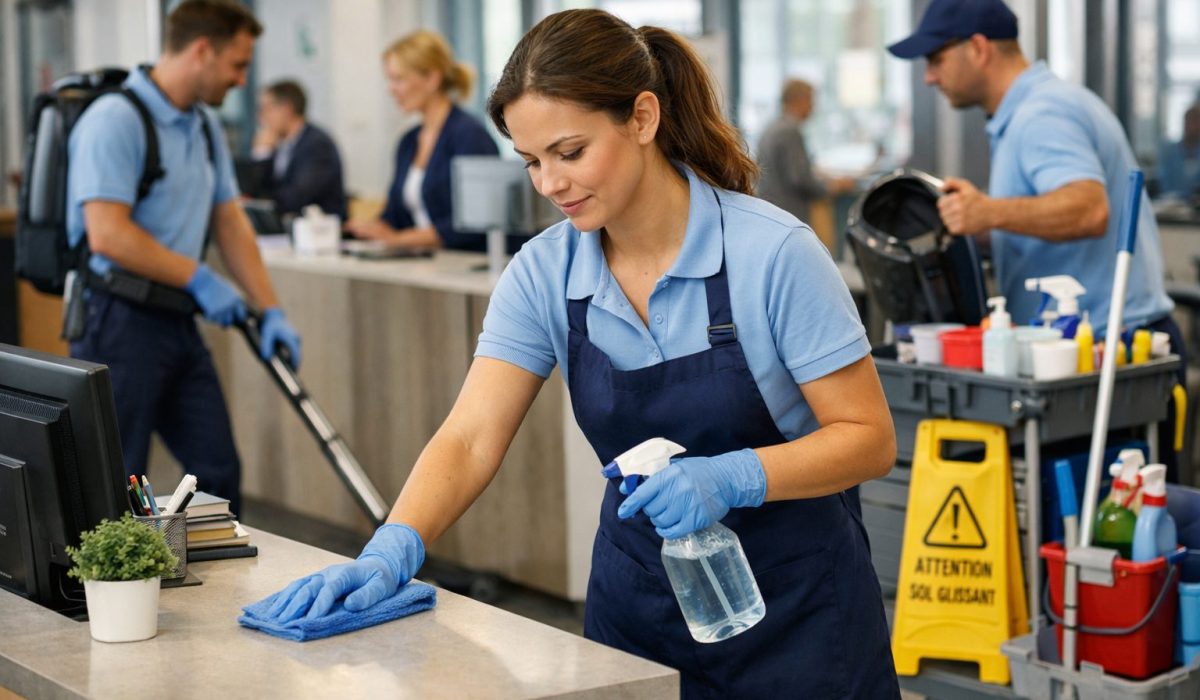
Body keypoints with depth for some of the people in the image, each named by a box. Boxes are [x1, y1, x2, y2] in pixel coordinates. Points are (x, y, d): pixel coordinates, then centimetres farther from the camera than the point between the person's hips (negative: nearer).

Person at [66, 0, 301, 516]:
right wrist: (199, 278, -16)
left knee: (218, 473, 9)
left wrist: (270, 310, 7)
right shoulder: (115, 119, -16)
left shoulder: (205, 124, 13)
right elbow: (108, 235, -23)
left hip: (177, 320, 9)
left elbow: (230, 223, 15)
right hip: (119, 320, -9)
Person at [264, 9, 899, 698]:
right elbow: (470, 439, -12)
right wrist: (390, 554, -29)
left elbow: (868, 437, -15)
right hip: (638, 608, 4)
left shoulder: (773, 251, -19)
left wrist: (732, 478, -31)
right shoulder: (544, 273, -6)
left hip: (795, 614, -4)